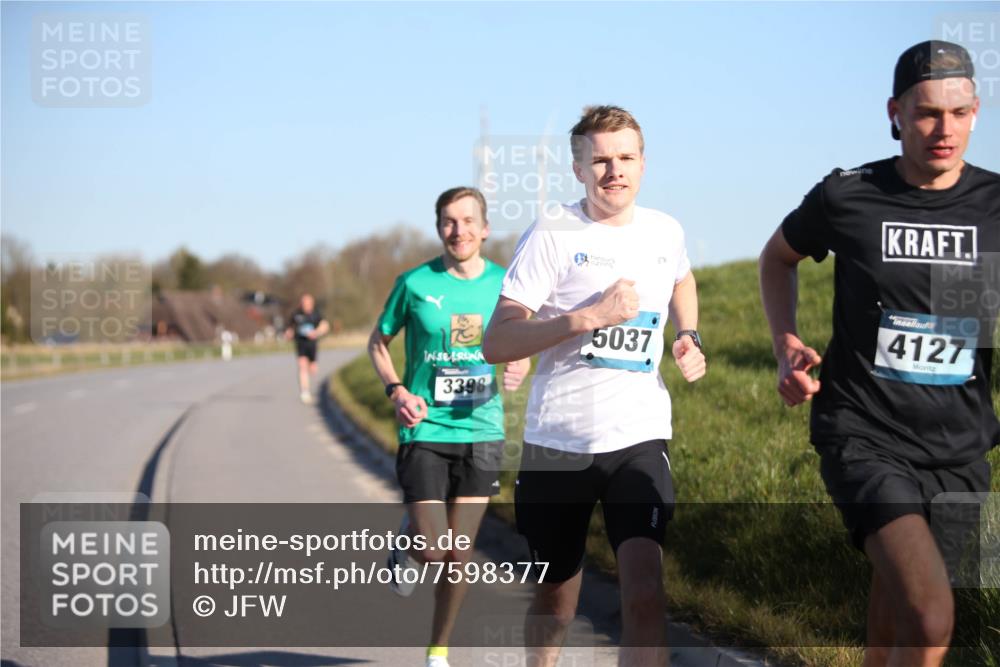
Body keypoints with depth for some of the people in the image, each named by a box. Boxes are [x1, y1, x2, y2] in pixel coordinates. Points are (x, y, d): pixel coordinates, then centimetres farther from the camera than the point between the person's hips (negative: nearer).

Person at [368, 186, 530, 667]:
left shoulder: (503, 284, 2)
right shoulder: (415, 283, -4)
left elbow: (520, 351, 15)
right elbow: (378, 343, 8)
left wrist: (518, 372, -9)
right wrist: (397, 391, -9)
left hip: (481, 431, 2)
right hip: (425, 431, -2)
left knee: (459, 554, 5)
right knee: (432, 551, -10)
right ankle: (407, 541, 28)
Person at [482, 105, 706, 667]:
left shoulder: (666, 232, 5)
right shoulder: (553, 235, -8)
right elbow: (496, 344, -14)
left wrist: (690, 337, 12)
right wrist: (588, 317, -23)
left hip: (639, 436, 2)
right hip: (558, 442, -1)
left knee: (645, 589, -18)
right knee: (556, 598, 13)